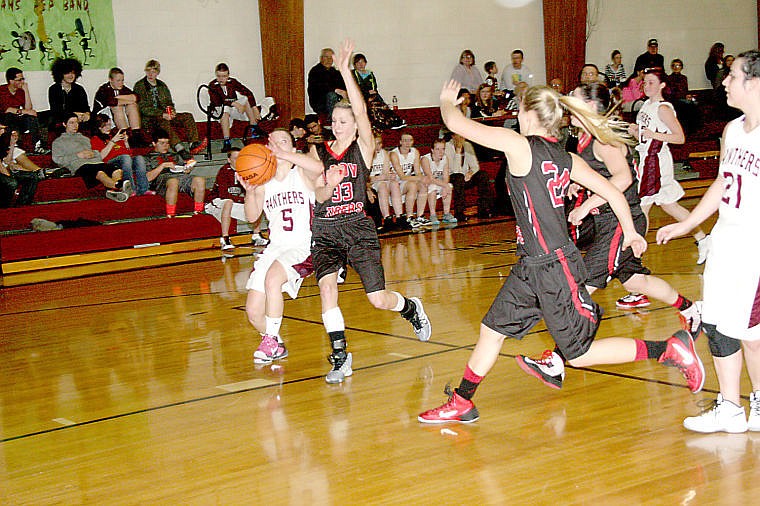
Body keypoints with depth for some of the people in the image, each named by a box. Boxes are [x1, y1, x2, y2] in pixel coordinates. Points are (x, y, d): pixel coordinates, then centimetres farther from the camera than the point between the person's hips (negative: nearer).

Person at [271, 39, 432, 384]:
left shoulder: (362, 148, 1)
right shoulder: (319, 152, 8)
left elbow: (361, 111, -16)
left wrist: (345, 71, -22)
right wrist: (328, 186, -32)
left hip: (358, 229, -2)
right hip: (326, 231, 2)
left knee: (379, 300, -2)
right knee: (326, 284, -22)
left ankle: (411, 308, 33)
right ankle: (340, 356, -12)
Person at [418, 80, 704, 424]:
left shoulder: (518, 145, -14)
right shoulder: (566, 159, 6)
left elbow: (457, 124, -11)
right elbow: (613, 192, 7)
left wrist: (447, 102, 12)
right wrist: (630, 232, 24)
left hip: (553, 267, -9)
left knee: (579, 354, 0)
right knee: (492, 329, 15)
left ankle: (670, 349, 4)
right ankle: (461, 404, 26)